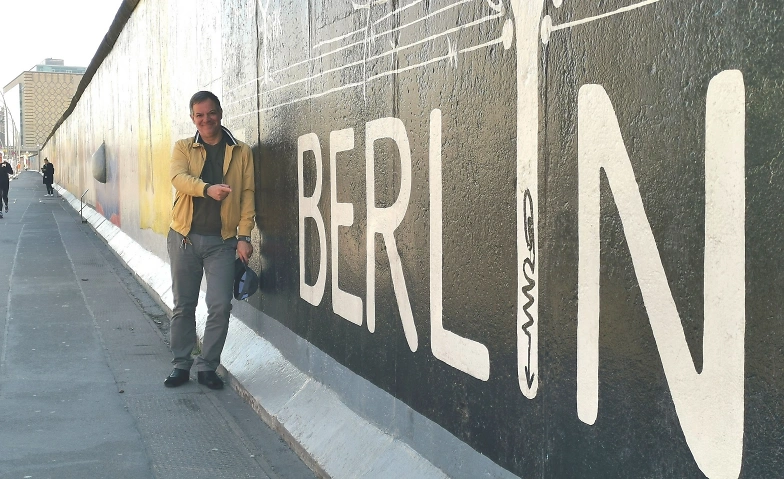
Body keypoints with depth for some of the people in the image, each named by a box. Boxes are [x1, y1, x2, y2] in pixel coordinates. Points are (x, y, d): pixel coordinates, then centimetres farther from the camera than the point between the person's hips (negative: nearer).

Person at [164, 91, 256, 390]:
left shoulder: (241, 152, 5)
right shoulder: (183, 148, 5)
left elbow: (247, 194, 2)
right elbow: (178, 178, -15)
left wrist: (244, 236, -7)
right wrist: (208, 189, -35)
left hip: (222, 241, 0)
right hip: (184, 238, 1)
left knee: (220, 306, -4)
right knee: (183, 305, 8)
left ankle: (208, 366, 11)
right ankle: (181, 364, 21)